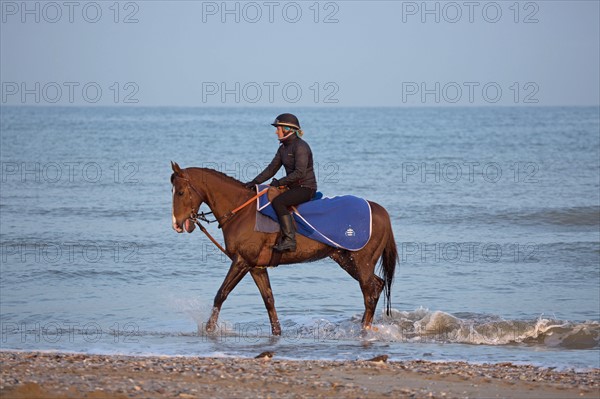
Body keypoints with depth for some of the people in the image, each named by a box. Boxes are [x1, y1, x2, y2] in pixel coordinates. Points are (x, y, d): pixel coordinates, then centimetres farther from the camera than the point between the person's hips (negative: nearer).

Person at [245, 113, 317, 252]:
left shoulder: (300, 146, -16)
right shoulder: (283, 148, 13)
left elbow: (300, 173, -23)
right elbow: (271, 169, 14)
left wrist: (280, 182, -22)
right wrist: (254, 182, 5)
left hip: (306, 188, -10)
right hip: (294, 187, 10)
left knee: (278, 202, -29)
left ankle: (289, 240, -32)